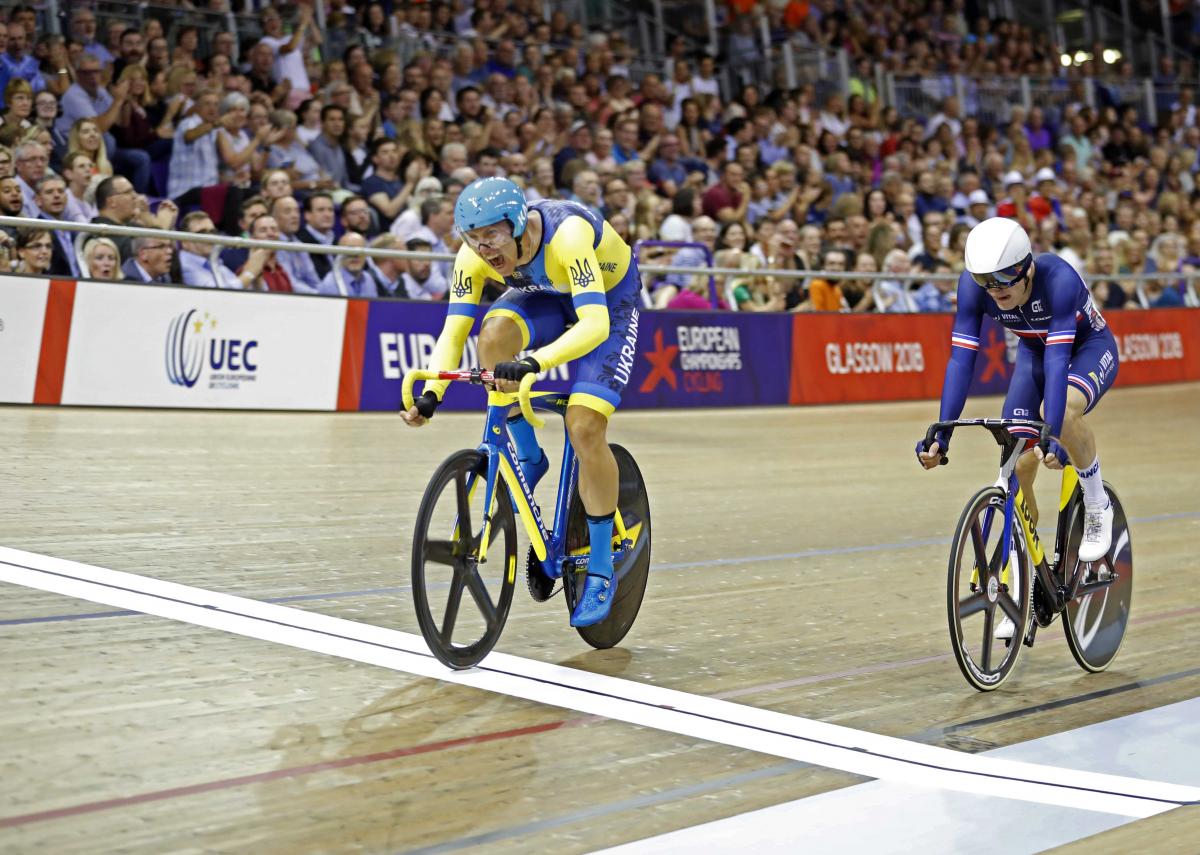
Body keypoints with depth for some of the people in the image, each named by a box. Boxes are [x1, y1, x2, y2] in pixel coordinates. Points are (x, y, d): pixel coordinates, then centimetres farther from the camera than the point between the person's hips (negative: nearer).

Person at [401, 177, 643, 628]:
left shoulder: (566, 235, -39)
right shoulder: (475, 254, -23)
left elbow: (594, 324, -48)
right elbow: (453, 330, -23)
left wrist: (533, 363, -62)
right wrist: (431, 394, -38)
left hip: (609, 298, -4)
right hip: (546, 294, 4)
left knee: (585, 428, -20)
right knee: (495, 333, -31)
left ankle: (600, 570, -5)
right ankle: (527, 459, -8)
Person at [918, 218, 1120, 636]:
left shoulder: (1058, 278, -37)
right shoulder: (973, 285, -26)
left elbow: (1058, 359, -42)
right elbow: (961, 358, -27)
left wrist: (1052, 436, -52)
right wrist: (941, 434, -36)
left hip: (1090, 349, -4)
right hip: (1033, 351, 4)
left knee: (1064, 409, -38)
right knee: (1017, 465, -8)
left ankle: (1097, 507, -10)